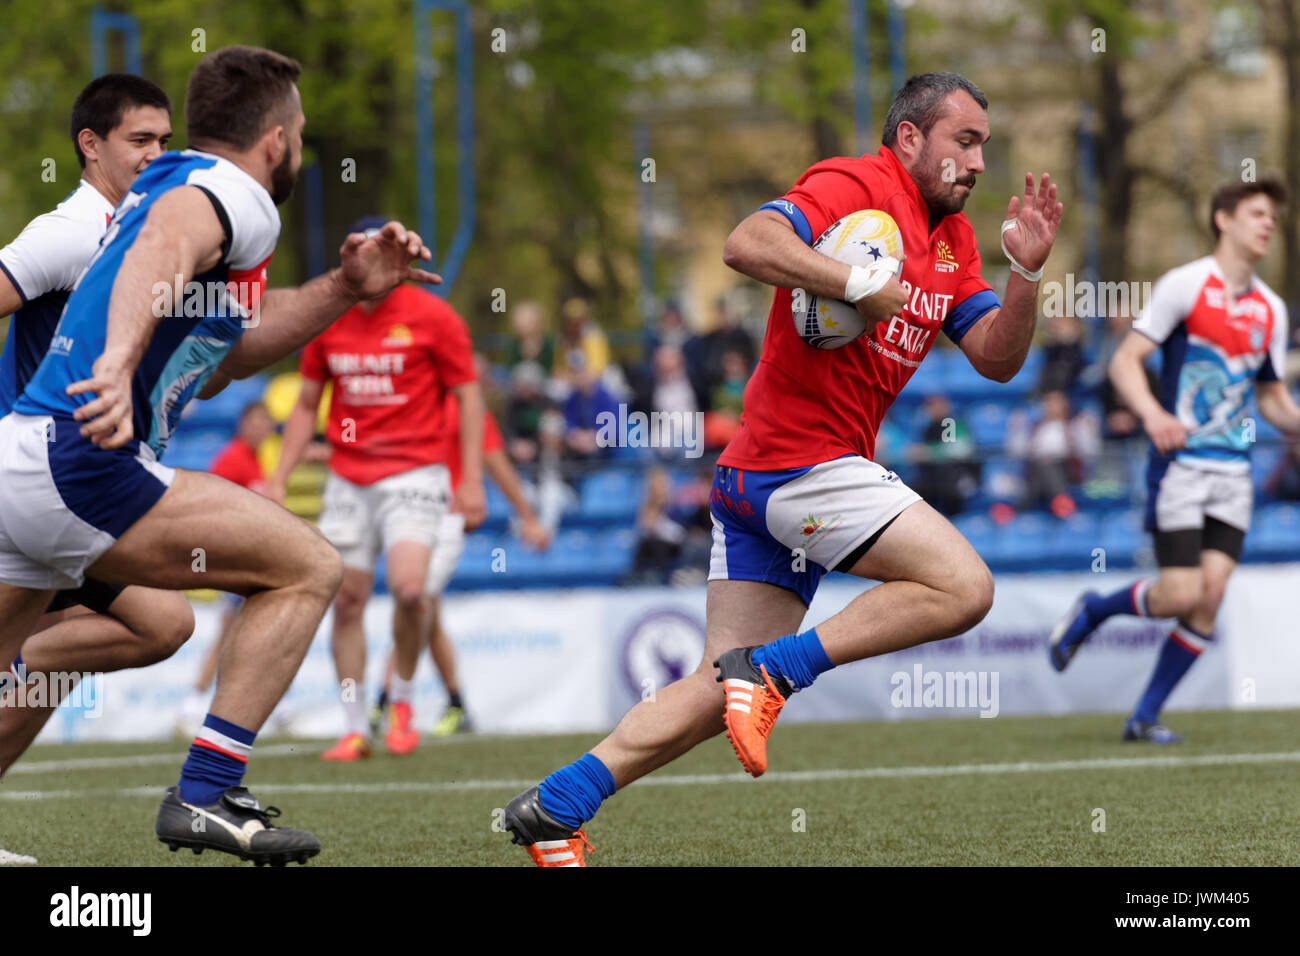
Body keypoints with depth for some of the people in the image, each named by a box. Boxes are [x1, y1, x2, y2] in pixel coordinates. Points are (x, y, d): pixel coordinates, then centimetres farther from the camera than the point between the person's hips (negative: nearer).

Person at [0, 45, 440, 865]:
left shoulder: (167, 182, 26)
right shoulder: (237, 197, -4)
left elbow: (223, 352, 33)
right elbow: (164, 244, -28)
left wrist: (344, 290, 24)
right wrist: (120, 359, -46)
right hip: (81, 463, -10)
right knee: (308, 567, -4)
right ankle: (205, 796, -10)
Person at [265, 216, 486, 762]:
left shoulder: (431, 317, -4)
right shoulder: (326, 322, 6)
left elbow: (468, 397, -1)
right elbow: (306, 405, 15)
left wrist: (472, 481, -8)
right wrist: (278, 480, 10)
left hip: (414, 473, -4)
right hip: (348, 479, 4)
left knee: (407, 588, -21)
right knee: (347, 600, 0)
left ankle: (402, 702, 2)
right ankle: (354, 728, 9)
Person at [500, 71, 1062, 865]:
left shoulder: (954, 238, 19)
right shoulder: (855, 186, -9)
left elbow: (996, 358, 14)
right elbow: (748, 244, -24)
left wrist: (1028, 272, -1)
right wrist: (861, 284, -24)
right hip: (805, 461, -9)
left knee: (725, 691, 6)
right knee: (963, 587, -15)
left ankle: (554, 806, 4)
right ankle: (774, 670, -13)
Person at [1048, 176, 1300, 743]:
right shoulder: (1185, 286, -6)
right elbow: (1125, 361, -9)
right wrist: (1152, 414, -27)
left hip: (1233, 471, 5)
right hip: (1181, 463, -5)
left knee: (1209, 597, -6)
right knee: (1182, 594, -13)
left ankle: (1146, 716, 6)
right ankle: (1091, 611, 17)